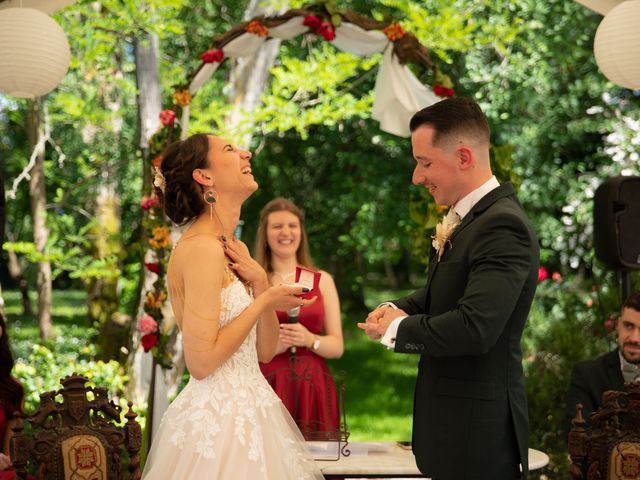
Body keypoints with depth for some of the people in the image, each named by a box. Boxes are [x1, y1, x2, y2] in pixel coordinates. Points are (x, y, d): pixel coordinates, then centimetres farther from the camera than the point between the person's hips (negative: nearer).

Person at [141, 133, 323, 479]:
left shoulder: (234, 251, 10)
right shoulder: (201, 247, -17)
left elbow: (265, 351, 11)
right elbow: (201, 362, -22)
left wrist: (260, 283, -4)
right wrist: (264, 301, -13)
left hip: (245, 409, 9)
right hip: (217, 417, -9)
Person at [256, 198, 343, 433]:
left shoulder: (322, 280, 11)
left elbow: (337, 347, 7)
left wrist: (310, 339, -11)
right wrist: (272, 345, -17)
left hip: (313, 389, 2)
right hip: (268, 387, -2)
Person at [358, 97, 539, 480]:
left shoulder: (503, 226, -21)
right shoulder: (465, 218, 9)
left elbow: (475, 327, -29)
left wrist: (396, 329, -15)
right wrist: (398, 309, 1)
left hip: (478, 429, -9)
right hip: (451, 419, 9)